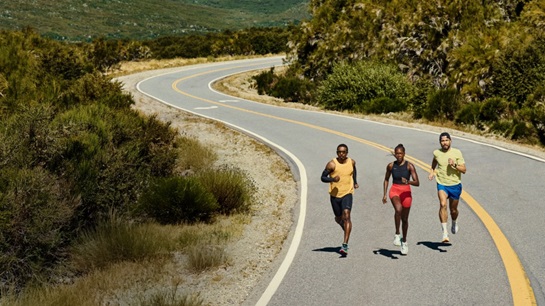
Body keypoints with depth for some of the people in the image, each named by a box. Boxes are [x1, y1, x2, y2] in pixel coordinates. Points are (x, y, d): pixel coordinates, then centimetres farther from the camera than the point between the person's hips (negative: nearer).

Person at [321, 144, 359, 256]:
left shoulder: (352, 162, -1)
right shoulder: (332, 164, -11)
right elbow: (323, 177, -6)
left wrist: (355, 182, 20)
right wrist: (332, 179, -24)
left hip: (347, 193, -1)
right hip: (335, 195, 1)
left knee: (346, 216, -21)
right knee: (338, 218, 16)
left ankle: (345, 246, -25)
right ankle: (346, 228, 54)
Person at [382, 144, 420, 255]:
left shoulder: (409, 166, -8)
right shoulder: (391, 166, -1)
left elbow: (417, 183, -11)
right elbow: (386, 180, 14)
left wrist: (408, 182, -31)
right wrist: (385, 194, 9)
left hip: (406, 192, 0)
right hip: (394, 191, 0)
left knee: (405, 219, 11)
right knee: (398, 209, -32)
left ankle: (404, 241, 32)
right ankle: (397, 234, -18)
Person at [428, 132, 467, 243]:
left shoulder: (457, 153, -8)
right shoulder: (436, 153, -2)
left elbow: (464, 170, -8)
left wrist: (454, 165, -24)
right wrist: (432, 171, 9)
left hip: (455, 185, 0)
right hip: (442, 184, 0)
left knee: (453, 209, 13)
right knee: (443, 204, -24)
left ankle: (454, 223, 49)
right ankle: (445, 233, -24)